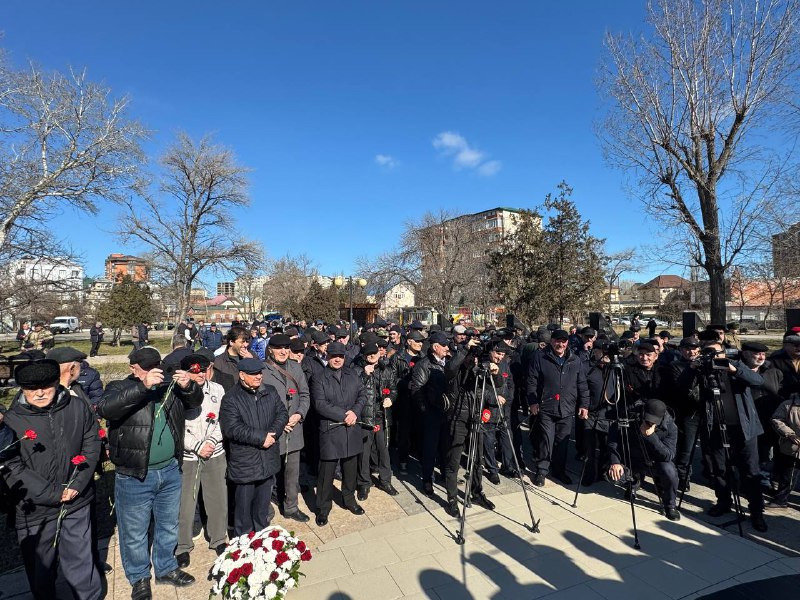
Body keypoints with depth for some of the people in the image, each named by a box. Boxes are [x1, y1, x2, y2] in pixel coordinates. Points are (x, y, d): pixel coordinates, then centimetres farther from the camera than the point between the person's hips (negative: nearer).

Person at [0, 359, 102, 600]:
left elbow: (91, 445, 0)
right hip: (35, 509, 0)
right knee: (40, 567, 18)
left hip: (77, 503, 1)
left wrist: (78, 484, -10)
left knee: (80, 562, 15)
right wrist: (52, 494, -13)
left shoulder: (78, 407, -7)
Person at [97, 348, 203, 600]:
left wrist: (188, 386, -18)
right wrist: (143, 387, -39)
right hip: (134, 477, -4)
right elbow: (105, 408, -28)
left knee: (168, 526, 21)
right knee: (135, 533, 15)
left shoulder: (168, 386, 2)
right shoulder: (119, 388, -9)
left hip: (170, 471, 4)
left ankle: (166, 568, 44)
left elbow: (196, 401, 4)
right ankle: (139, 578, 40)